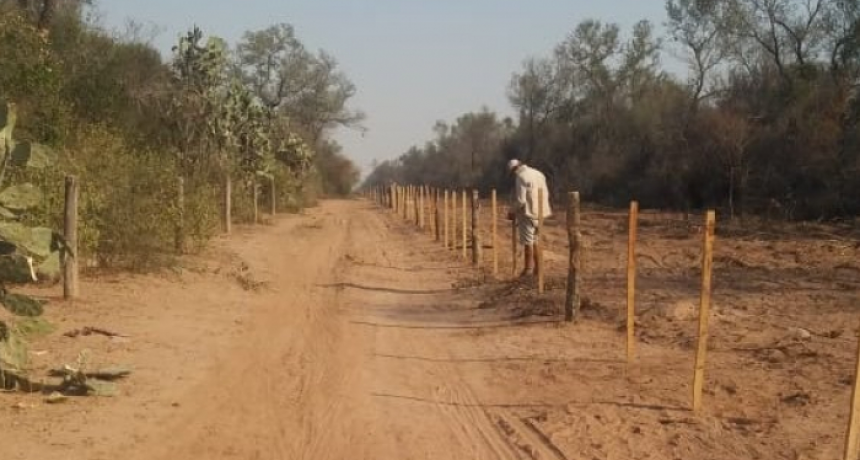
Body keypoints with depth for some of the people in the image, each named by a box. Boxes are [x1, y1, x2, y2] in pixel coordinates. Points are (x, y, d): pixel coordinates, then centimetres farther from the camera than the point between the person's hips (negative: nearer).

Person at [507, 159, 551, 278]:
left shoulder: (521, 177, -14)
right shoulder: (538, 174, 11)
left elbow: (520, 200, -19)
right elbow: (545, 194, 14)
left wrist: (512, 212, -6)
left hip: (527, 213, -8)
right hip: (539, 212, 8)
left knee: (528, 241, -1)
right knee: (534, 240, 17)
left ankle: (528, 269, 3)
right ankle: (537, 267, 21)